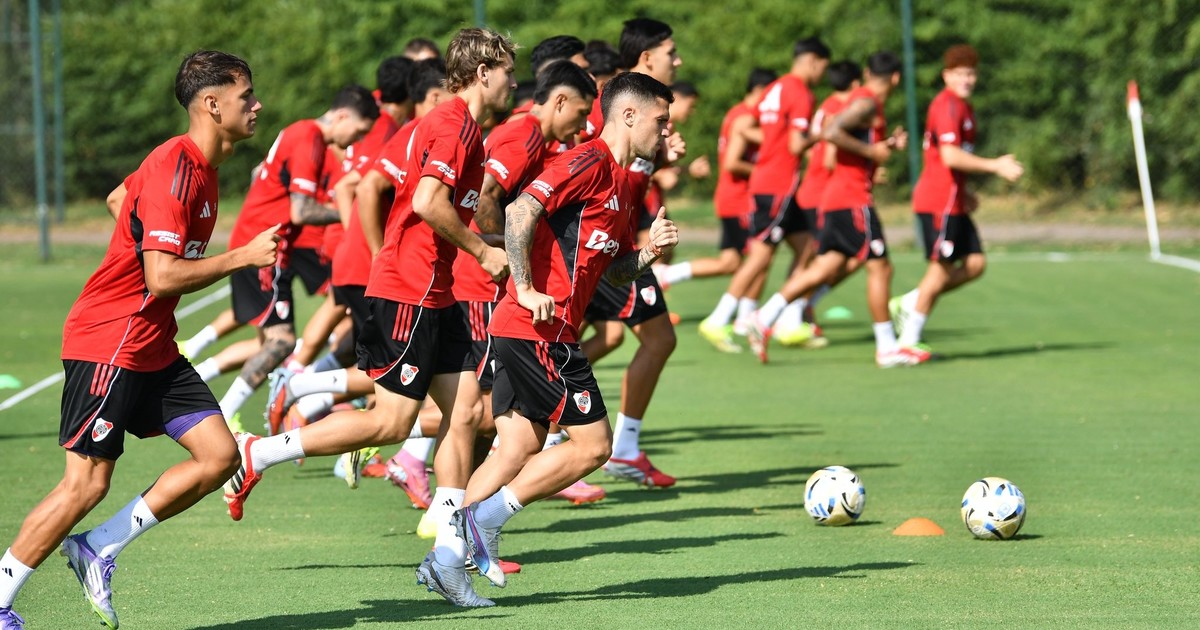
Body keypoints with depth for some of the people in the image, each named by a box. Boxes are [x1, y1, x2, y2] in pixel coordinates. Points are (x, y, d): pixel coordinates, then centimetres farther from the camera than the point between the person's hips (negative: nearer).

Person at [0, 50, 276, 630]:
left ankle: (97, 549, 8)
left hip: (152, 346, 10)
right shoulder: (172, 170, -21)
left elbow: (121, 197, 28)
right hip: (107, 342, -10)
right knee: (86, 483, -10)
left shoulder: (195, 166, 10)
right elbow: (163, 278, -26)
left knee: (219, 456, 1)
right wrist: (245, 256, -21)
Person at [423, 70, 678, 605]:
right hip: (543, 331, -10)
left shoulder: (623, 184, 20)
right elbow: (521, 211, -21)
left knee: (520, 449, 6)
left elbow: (613, 272, 26)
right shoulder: (589, 162, -10)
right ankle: (486, 516, -6)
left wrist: (650, 251, 7)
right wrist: (526, 289, -21)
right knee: (592, 444, -6)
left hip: (521, 332, 10)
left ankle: (447, 557, 2)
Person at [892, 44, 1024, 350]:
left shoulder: (962, 107, 17)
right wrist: (995, 166, -24)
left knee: (975, 263, 6)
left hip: (952, 201, 10)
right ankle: (908, 342, 3)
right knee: (942, 268, -5)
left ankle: (908, 303, 13)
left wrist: (963, 192, 23)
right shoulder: (947, 106, -14)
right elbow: (950, 156, -25)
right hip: (939, 201, -10)